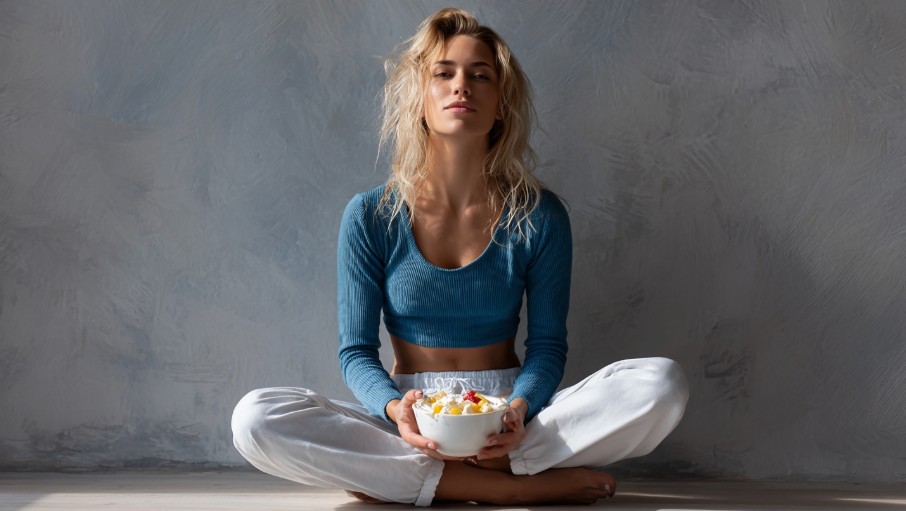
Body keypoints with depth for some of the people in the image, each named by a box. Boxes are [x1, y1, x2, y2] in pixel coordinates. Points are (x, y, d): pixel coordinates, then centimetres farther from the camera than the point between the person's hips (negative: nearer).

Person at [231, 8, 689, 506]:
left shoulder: (538, 216, -1)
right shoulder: (370, 217, -2)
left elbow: (547, 343, 2)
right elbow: (356, 350, -1)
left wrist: (518, 409, -21)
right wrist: (396, 409, -23)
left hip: (503, 423, 1)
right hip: (413, 423, 0)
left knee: (662, 382, -24)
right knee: (255, 418, -28)